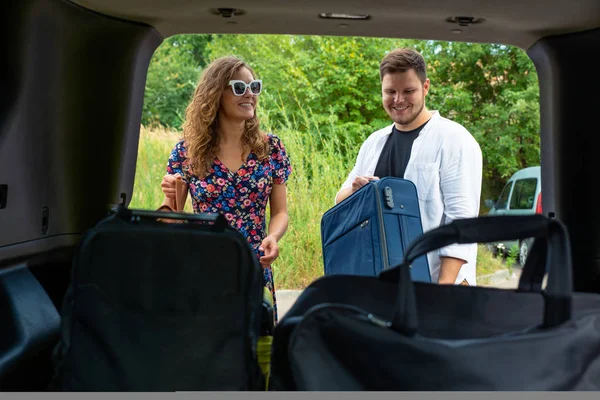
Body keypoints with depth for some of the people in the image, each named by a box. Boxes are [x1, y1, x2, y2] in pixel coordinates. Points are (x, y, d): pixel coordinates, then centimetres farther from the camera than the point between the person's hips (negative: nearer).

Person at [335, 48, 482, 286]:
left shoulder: (453, 139, -5)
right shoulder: (374, 142, 13)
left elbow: (461, 217, -12)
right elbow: (340, 201, 17)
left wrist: (446, 284, -20)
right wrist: (354, 192, -6)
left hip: (435, 276, -5)